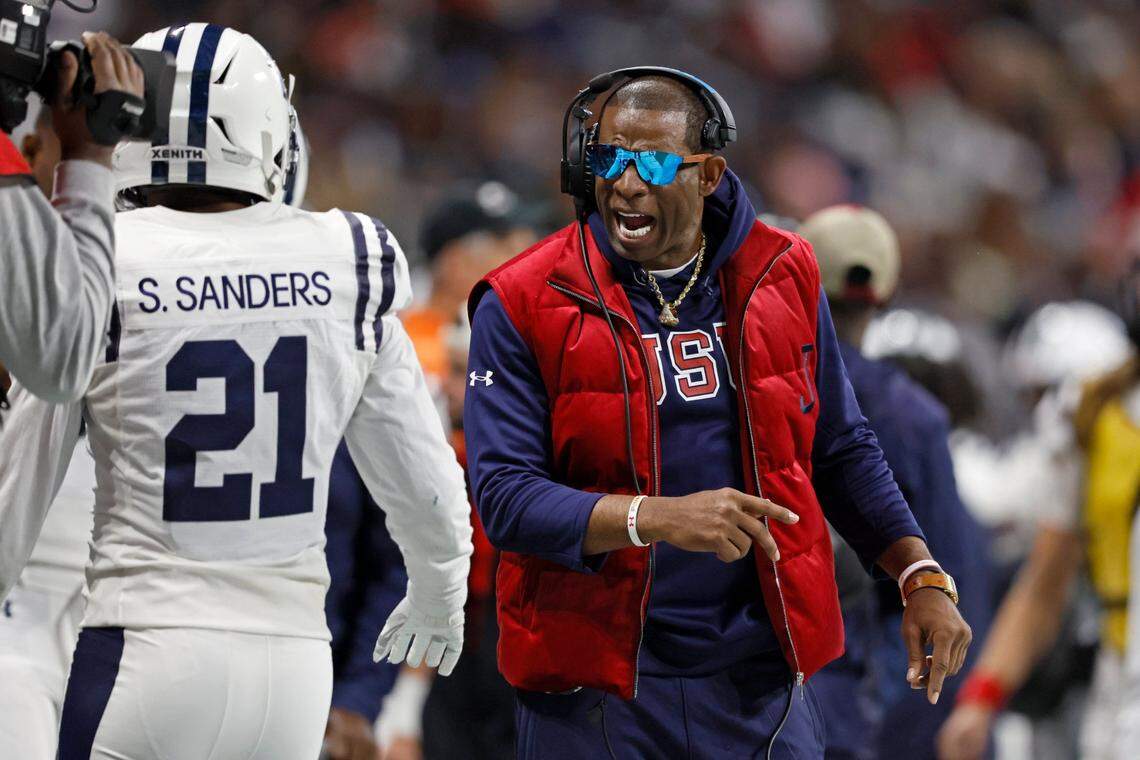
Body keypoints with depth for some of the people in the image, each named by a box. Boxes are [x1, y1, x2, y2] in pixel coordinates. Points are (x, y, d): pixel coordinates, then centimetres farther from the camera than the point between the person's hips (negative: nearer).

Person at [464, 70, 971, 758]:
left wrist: (923, 578, 7)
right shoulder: (523, 306, -6)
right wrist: (657, 518, -26)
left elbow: (841, 451, 17)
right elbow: (505, 496, -14)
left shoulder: (783, 278, 6)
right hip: (596, 688, -3)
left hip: (765, 676, 3)